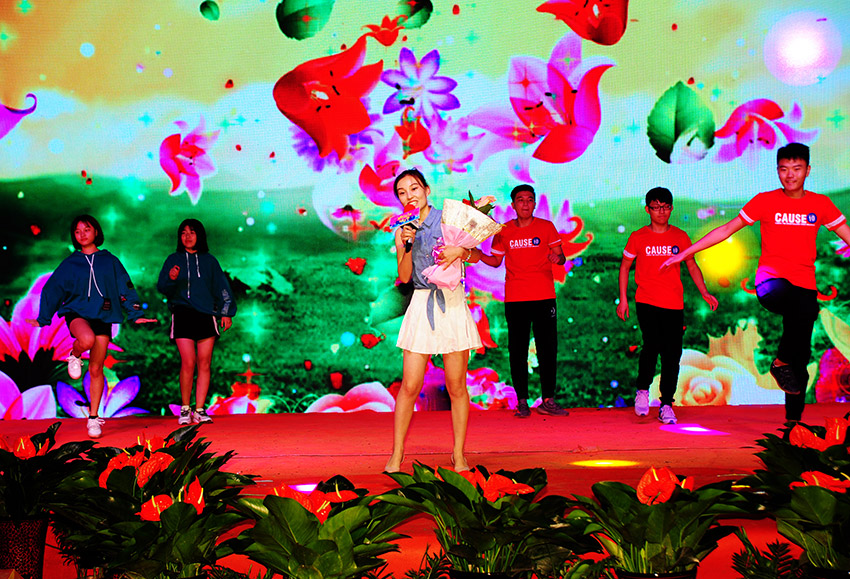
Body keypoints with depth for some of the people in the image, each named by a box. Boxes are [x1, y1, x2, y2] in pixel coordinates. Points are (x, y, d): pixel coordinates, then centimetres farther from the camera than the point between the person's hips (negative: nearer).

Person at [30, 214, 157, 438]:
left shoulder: (109, 261, 8)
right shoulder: (69, 263, 8)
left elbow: (125, 289, 7)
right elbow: (53, 290, 9)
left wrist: (136, 315, -1)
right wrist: (42, 319, 6)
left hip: (102, 316, 1)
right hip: (76, 312, -1)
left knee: (96, 369, 2)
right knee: (87, 339, -38)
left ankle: (93, 418, 13)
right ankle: (74, 356, -2)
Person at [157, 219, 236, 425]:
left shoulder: (209, 261, 14)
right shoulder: (174, 260, 10)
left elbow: (222, 287, 13)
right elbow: (162, 288, 2)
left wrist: (226, 312, 5)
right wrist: (171, 279, -19)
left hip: (206, 315, 2)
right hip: (182, 314, -2)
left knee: (204, 363, -2)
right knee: (188, 362, -11)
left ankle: (199, 410, 3)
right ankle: (185, 409, 0)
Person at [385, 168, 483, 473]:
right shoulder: (403, 231, 9)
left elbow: (476, 256, 0)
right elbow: (404, 277, 0)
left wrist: (461, 251, -21)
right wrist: (407, 246, -15)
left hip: (452, 302, -1)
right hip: (421, 306, 2)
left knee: (457, 386, 2)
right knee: (409, 385, -3)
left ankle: (459, 456, 13)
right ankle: (396, 454, 9)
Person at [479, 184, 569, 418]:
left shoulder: (546, 227, 5)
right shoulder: (503, 232, 8)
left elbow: (560, 257, 4)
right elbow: (496, 261, 16)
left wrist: (558, 257, -19)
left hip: (544, 296, -1)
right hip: (515, 298, 1)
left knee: (547, 348, -1)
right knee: (517, 350, 1)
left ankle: (548, 401, 6)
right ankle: (522, 401, 7)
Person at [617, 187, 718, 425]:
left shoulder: (680, 237, 8)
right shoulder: (638, 238, 4)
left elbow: (691, 265, 17)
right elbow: (625, 266, 13)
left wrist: (704, 292, 5)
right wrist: (623, 298, 6)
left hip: (674, 305, 2)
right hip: (646, 302, -2)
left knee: (672, 354, -1)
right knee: (652, 344, -20)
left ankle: (666, 405, 9)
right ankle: (642, 389, 3)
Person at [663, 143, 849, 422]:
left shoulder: (821, 204, 9)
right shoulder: (765, 201, 4)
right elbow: (727, 229, 8)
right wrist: (684, 253, 5)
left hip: (805, 286, 3)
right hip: (771, 281, -2)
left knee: (801, 359, -2)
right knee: (801, 309, -38)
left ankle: (794, 422, 9)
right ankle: (781, 362, -19)